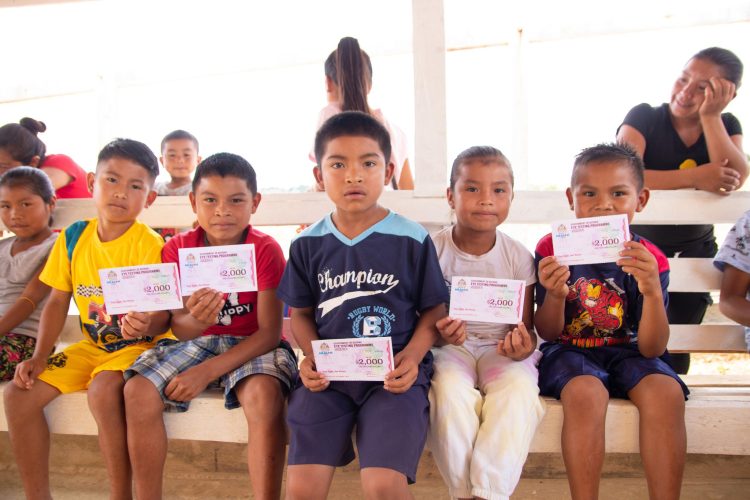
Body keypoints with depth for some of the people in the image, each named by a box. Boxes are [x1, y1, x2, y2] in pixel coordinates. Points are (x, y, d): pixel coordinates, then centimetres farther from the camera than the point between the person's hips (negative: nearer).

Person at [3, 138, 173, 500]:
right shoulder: (73, 237, 2)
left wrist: (147, 325, -42)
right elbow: (58, 301, 7)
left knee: (103, 390, -34)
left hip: (140, 345, -6)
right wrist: (39, 357, -3)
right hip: (92, 345, 6)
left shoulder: (150, 245, -15)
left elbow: (164, 315, -18)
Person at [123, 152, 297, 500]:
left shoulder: (265, 249, -11)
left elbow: (270, 332, -15)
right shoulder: (177, 249, -2)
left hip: (253, 345, -3)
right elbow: (180, 329, -3)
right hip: (198, 341, 4)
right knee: (138, 391, -19)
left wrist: (208, 371, -22)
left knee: (264, 394, -35)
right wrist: (196, 321, -30)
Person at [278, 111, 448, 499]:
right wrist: (311, 356, -5)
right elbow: (300, 312, 14)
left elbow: (434, 310, 5)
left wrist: (413, 356, -13)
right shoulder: (308, 244, 7)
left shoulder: (413, 240, -1)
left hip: (394, 373, -2)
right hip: (328, 375, 2)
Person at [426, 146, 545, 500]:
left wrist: (523, 343, -21)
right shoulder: (433, 251, -6)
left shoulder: (519, 257, -2)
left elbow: (526, 324, 3)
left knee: (519, 389, -30)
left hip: (500, 349, 1)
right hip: (450, 348, -1)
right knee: (450, 390, -32)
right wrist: (439, 332, -25)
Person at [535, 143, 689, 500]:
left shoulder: (649, 260, -4)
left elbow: (651, 349, -10)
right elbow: (548, 334, -4)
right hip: (570, 351, -1)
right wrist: (555, 296, -27)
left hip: (627, 352, 2)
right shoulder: (553, 249, -5)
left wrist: (652, 292, -28)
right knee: (586, 393, -33)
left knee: (667, 392, -28)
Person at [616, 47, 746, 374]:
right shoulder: (644, 117, -12)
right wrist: (694, 177, -30)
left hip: (695, 248, 3)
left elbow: (735, 179, -19)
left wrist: (710, 116, -21)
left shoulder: (726, 126, 0)